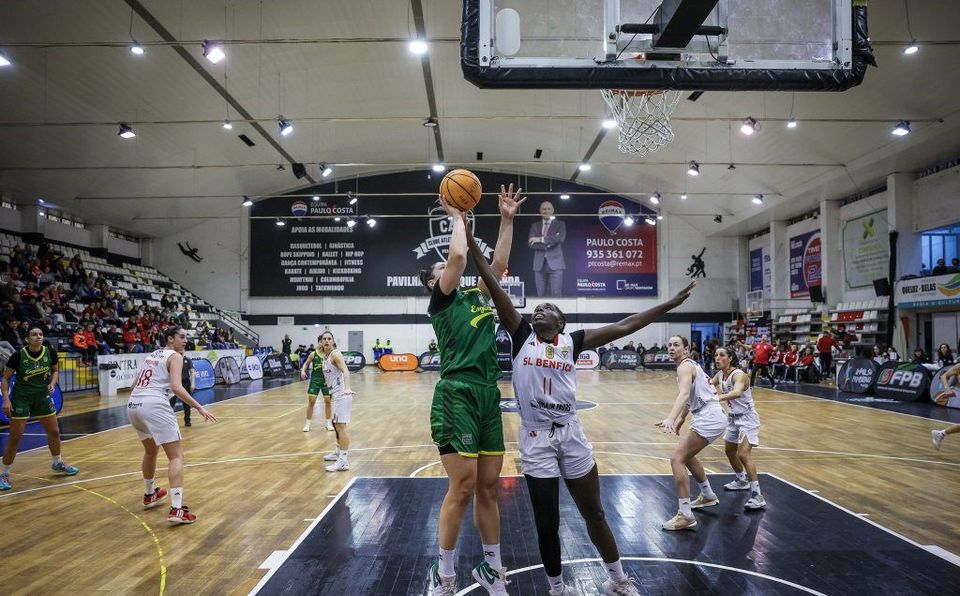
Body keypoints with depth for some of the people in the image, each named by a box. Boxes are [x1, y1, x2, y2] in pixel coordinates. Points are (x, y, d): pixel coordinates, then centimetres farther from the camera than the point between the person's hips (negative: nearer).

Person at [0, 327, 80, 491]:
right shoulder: (18, 355, -18)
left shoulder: (50, 353, -9)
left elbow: (55, 370, 10)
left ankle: (58, 463, 34)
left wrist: (52, 384, -9)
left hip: (43, 397, 4)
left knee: (54, 432, 12)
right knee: (15, 437, -4)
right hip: (21, 399, -4)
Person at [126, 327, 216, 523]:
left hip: (133, 405, 8)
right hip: (154, 406, -8)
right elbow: (176, 387, -14)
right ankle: (176, 509, -16)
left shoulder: (152, 355, 24)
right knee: (176, 455, -5)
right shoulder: (175, 356, 1)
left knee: (151, 451, 30)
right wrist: (199, 408, -13)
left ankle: (149, 495, 47)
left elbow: (135, 384, 29)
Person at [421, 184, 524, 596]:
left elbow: (499, 263, 15)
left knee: (488, 487, 11)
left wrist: (507, 220, 14)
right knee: (462, 487, -6)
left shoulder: (478, 297, 19)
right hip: (457, 395, -7)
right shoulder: (440, 301, 0)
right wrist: (457, 218, 1)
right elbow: (459, 255, -12)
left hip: (488, 395, 7)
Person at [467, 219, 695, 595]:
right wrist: (469, 239, -11)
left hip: (571, 434, 1)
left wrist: (670, 305, -3)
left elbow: (622, 327, 0)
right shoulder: (521, 336, 0)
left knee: (594, 513, 14)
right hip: (536, 439, -1)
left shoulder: (572, 342, 3)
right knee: (546, 523, 8)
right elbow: (494, 286, -6)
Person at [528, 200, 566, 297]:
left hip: (555, 263, -2)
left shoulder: (560, 224, 8)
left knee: (556, 295, -8)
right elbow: (531, 243, 0)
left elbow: (560, 238, -12)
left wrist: (541, 239, -10)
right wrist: (548, 244, -12)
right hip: (539, 264, 3)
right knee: (541, 295, 2)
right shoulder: (535, 226, 14)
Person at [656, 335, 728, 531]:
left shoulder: (685, 367, -12)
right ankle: (708, 496, 42)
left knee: (677, 459, -13)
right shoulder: (690, 365, 18)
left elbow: (684, 394, -32)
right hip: (711, 417, 10)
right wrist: (679, 421, 36)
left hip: (708, 419, -10)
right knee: (687, 455, 28)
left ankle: (685, 515, -16)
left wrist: (670, 418, -46)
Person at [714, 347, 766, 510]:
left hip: (747, 418, -9)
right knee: (729, 450, 22)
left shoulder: (739, 375, -26)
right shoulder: (720, 375, -1)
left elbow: (737, 392, -46)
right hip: (733, 417, 9)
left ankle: (757, 497, -18)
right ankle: (742, 481, 47)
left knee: (743, 454, -21)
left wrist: (718, 397, -61)